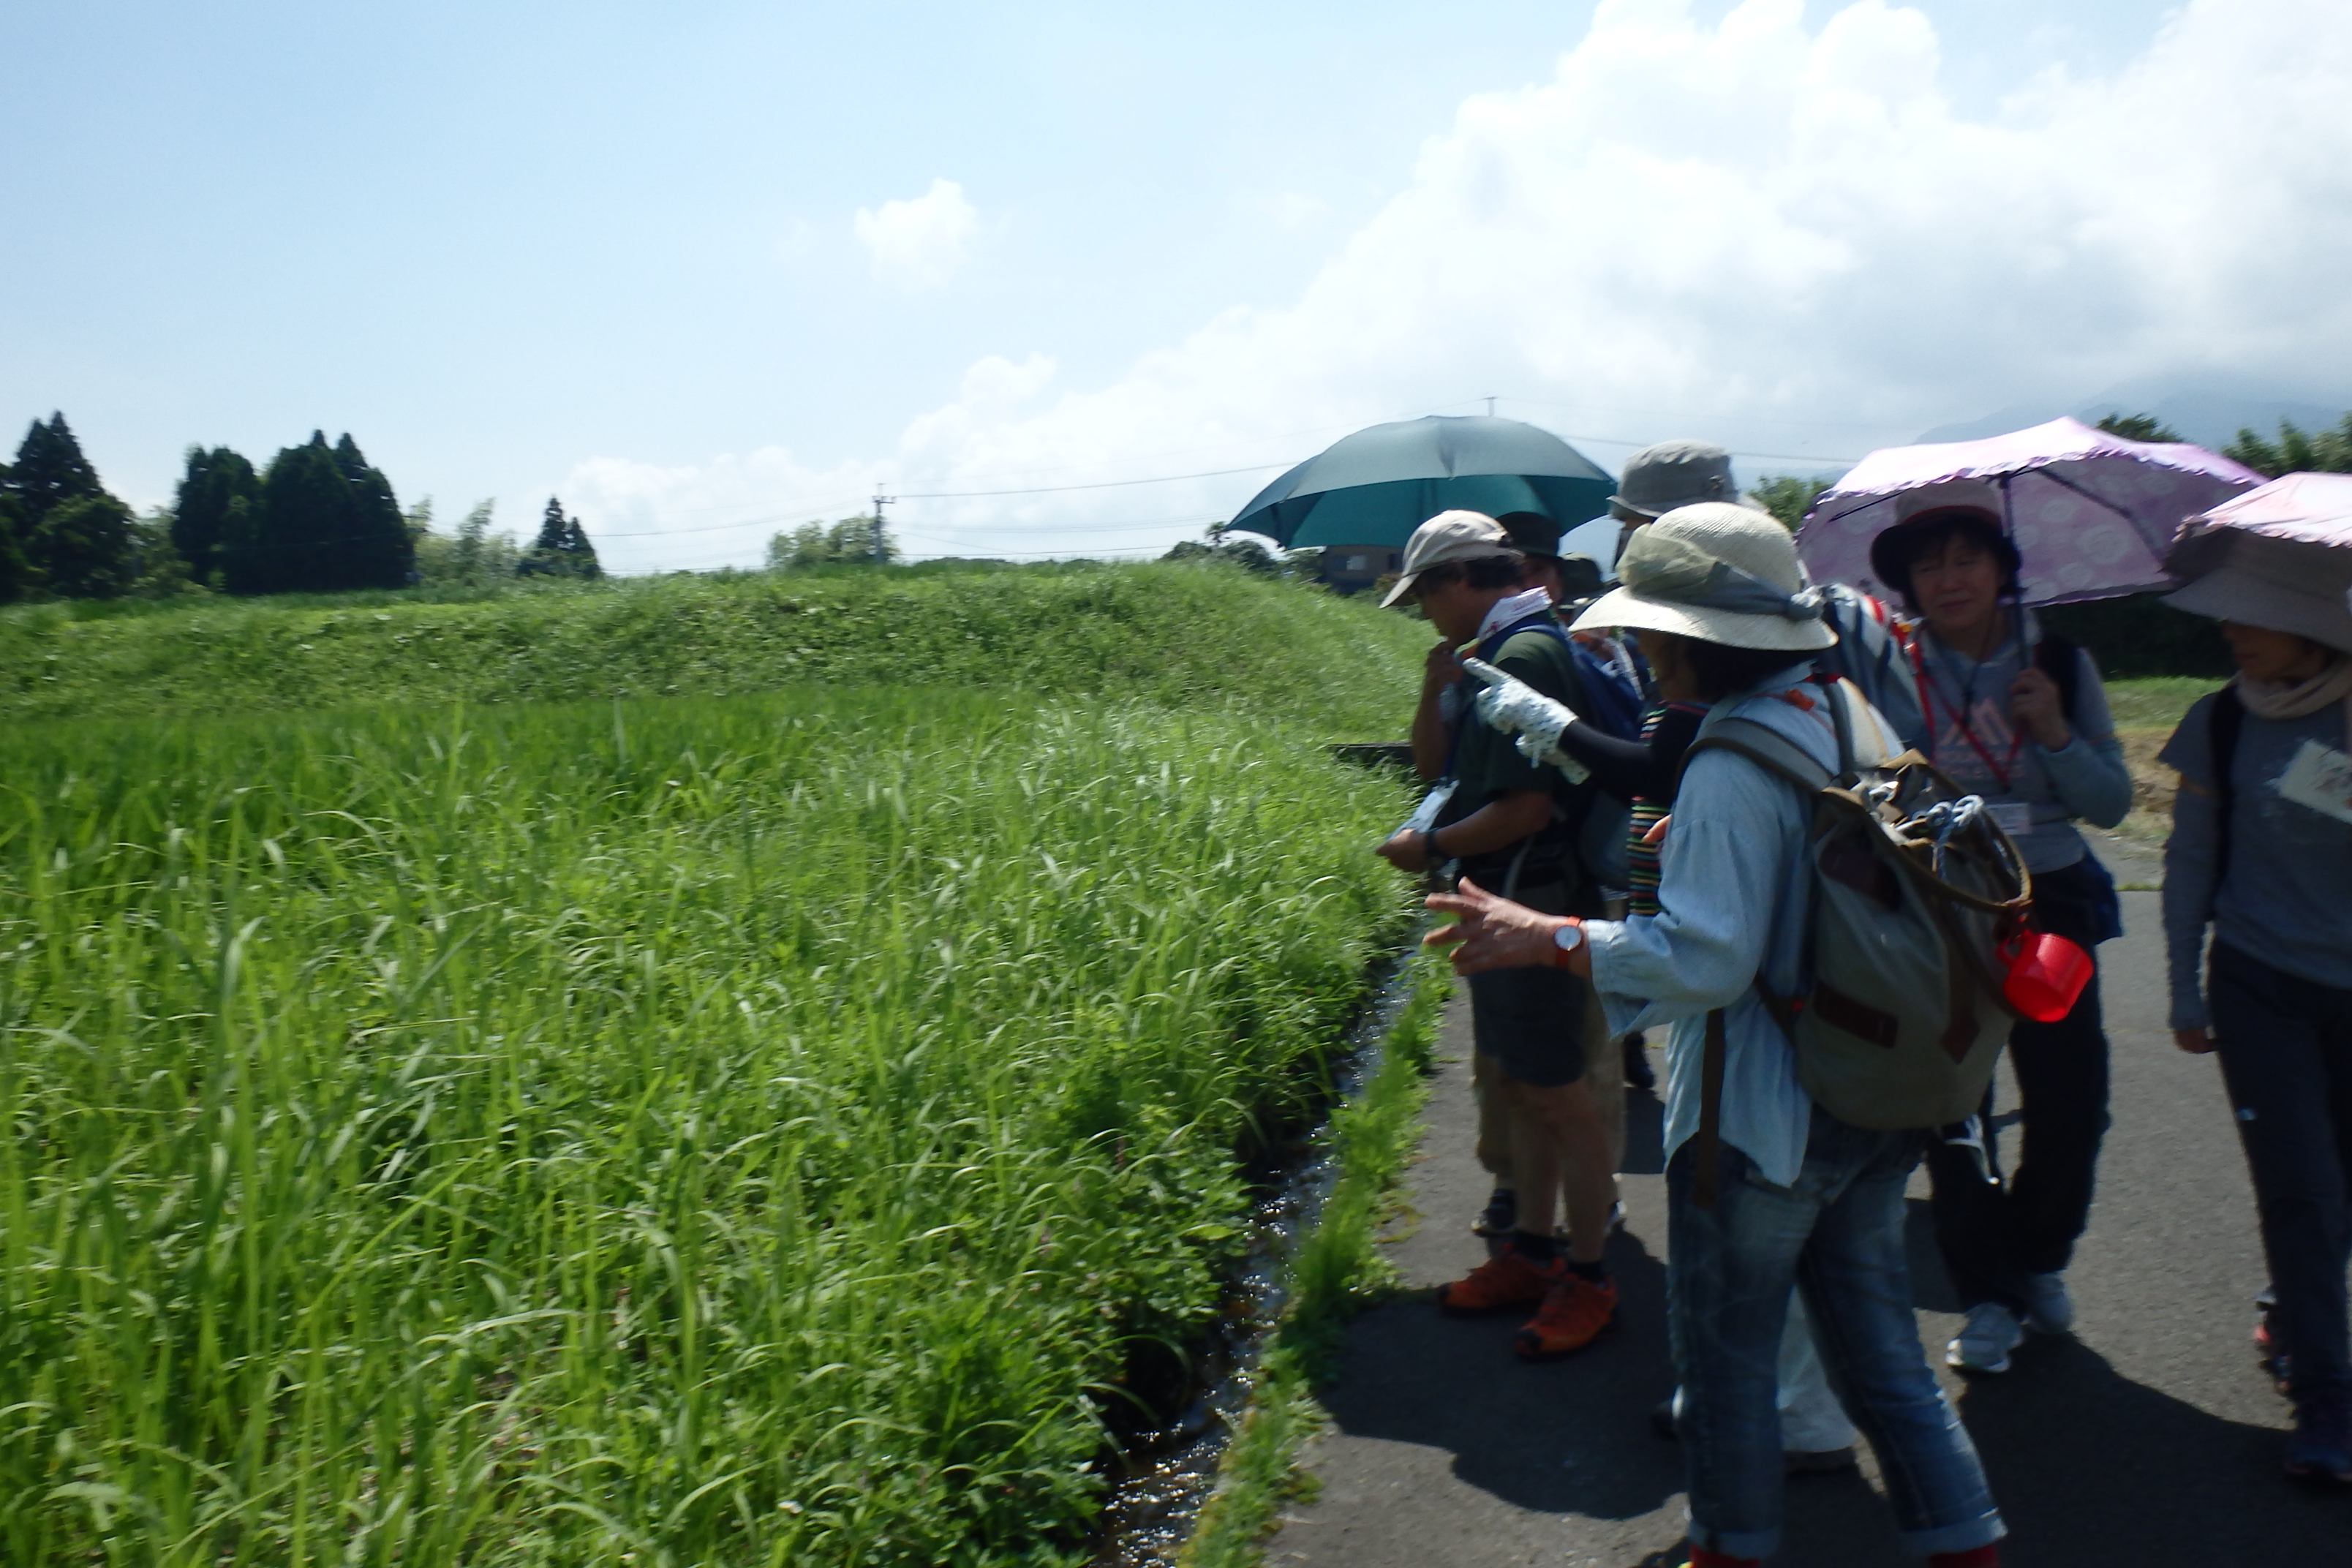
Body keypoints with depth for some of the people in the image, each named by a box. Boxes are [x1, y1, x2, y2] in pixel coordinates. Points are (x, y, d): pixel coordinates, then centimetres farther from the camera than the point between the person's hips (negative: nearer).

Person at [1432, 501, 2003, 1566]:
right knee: (1875, 1339, 21)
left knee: (1724, 1348, 13)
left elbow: (1701, 957, -28)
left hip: (1762, 1117, -8)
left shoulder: (1732, 769, -24)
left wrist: (1543, 938, -22)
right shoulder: (1850, 713, 3)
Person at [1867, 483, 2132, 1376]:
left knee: (2070, 1106, 6)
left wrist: (2054, 732, -13)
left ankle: (2039, 1260, 33)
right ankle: (1988, 1295, 23)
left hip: (2051, 909, 2)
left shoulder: (2059, 663, 0)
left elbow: (2113, 803, 1)